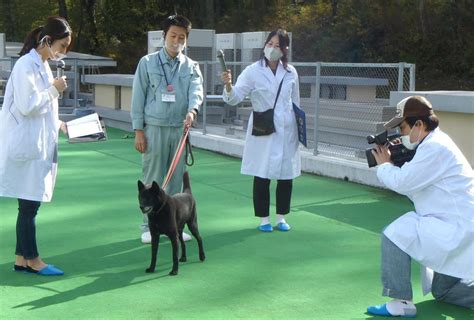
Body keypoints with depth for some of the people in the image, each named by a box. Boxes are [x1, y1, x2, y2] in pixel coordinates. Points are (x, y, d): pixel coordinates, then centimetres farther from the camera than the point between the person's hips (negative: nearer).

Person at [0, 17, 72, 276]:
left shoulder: (42, 66, 14)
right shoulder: (26, 65, -14)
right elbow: (27, 106, -19)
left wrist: (59, 125, 11)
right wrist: (54, 90, -11)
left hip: (40, 145, 9)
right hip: (28, 147, -9)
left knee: (30, 205, 11)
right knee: (28, 205, 0)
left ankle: (21, 259, 18)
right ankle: (32, 260, 9)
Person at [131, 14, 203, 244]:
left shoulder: (191, 67, 7)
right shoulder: (148, 62, 0)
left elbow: (196, 91, -9)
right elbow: (138, 98, -1)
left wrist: (192, 110, -32)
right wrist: (138, 131, -6)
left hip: (180, 130, 3)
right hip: (154, 129, -2)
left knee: (176, 180, 9)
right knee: (152, 180, 2)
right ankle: (148, 227, 11)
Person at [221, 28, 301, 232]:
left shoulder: (290, 72, 5)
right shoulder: (253, 71, -5)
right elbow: (235, 97, -14)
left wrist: (298, 126, 17)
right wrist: (228, 85, -34)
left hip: (286, 131, 3)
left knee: (286, 175, 7)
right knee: (262, 176, 1)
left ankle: (281, 217, 23)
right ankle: (263, 219, 16)